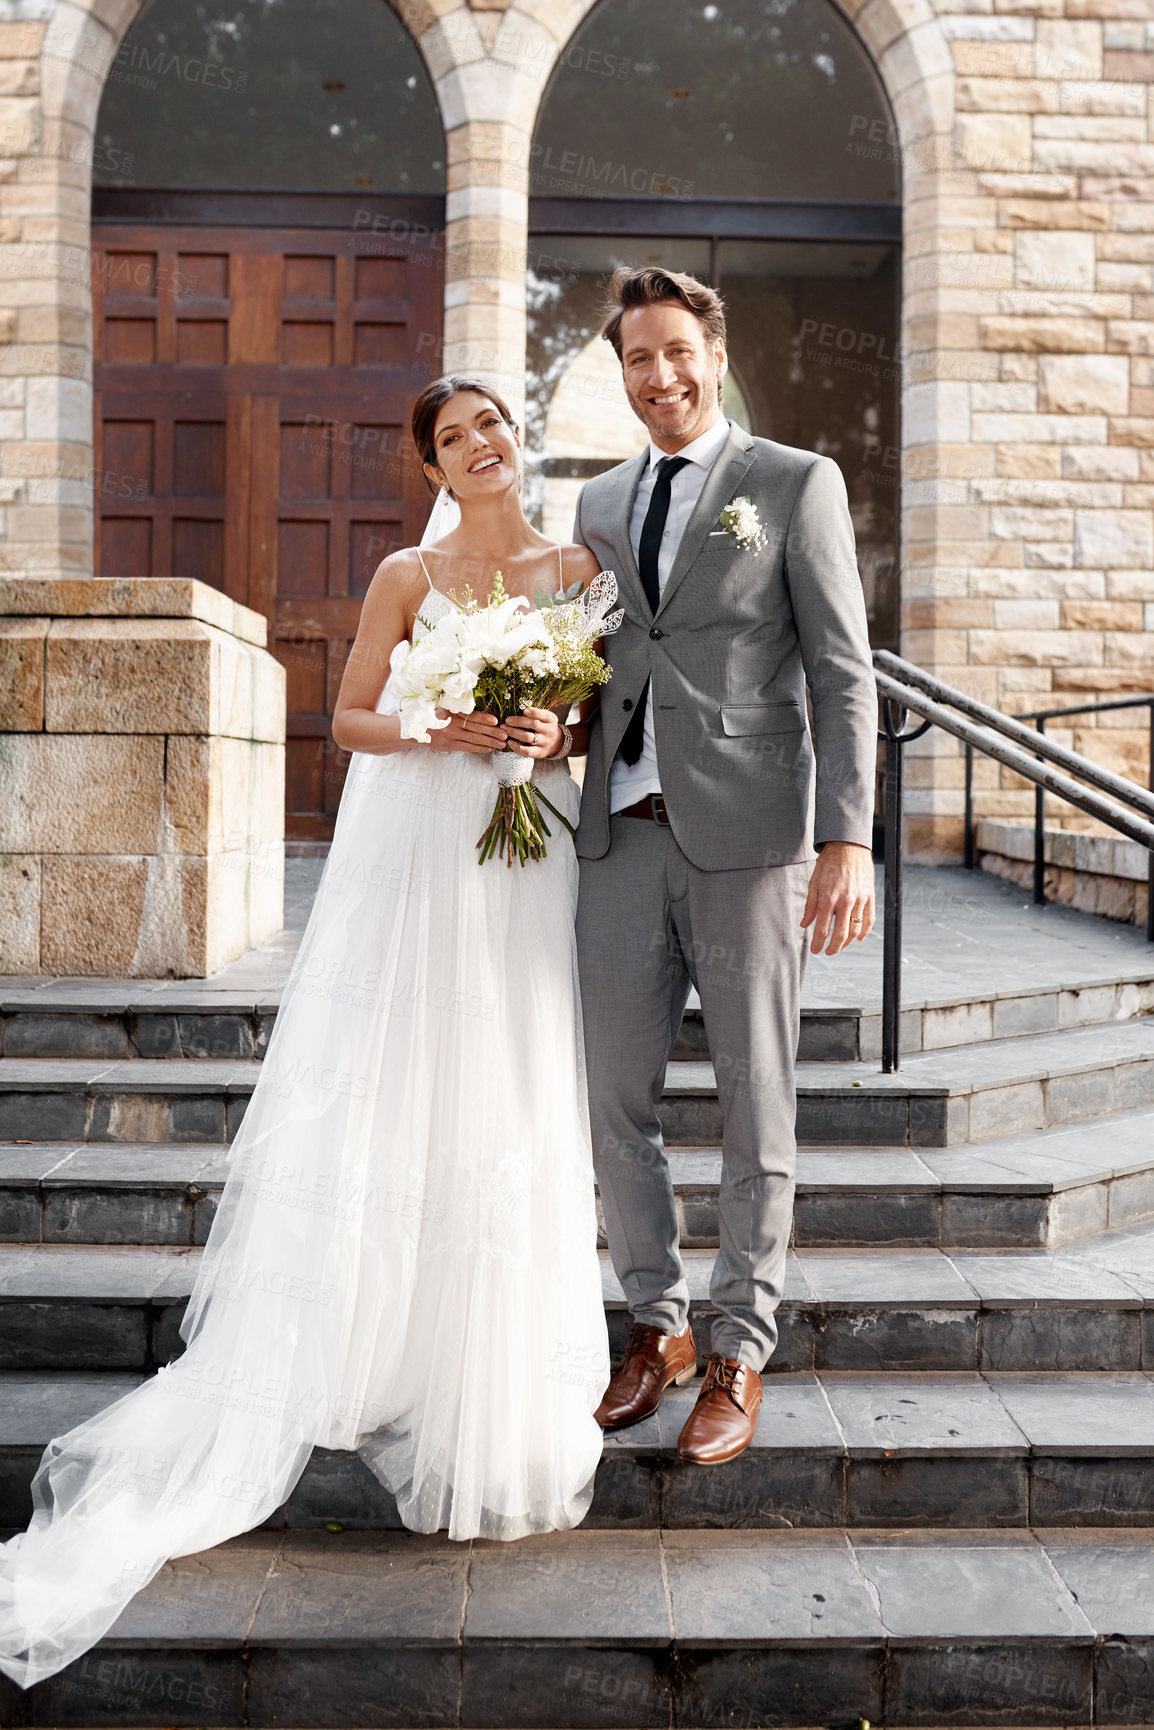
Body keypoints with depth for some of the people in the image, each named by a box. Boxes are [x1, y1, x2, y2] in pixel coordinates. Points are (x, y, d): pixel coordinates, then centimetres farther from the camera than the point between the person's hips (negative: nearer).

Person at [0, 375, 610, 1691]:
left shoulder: (581, 570, 11)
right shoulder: (406, 577, 6)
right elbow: (350, 718, 5)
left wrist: (558, 738, -9)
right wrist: (452, 728, -12)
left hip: (528, 863, 2)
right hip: (409, 856, -2)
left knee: (510, 1117, 3)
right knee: (368, 1103, -3)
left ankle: (491, 1405, 18)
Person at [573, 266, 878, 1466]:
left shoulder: (797, 483, 3)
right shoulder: (598, 503, 17)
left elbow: (842, 673, -3)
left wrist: (847, 838, -12)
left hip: (747, 831, -4)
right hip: (621, 831, 5)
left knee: (755, 1107, 4)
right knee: (613, 1097, 7)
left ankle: (739, 1353, 18)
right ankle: (655, 1323, 26)